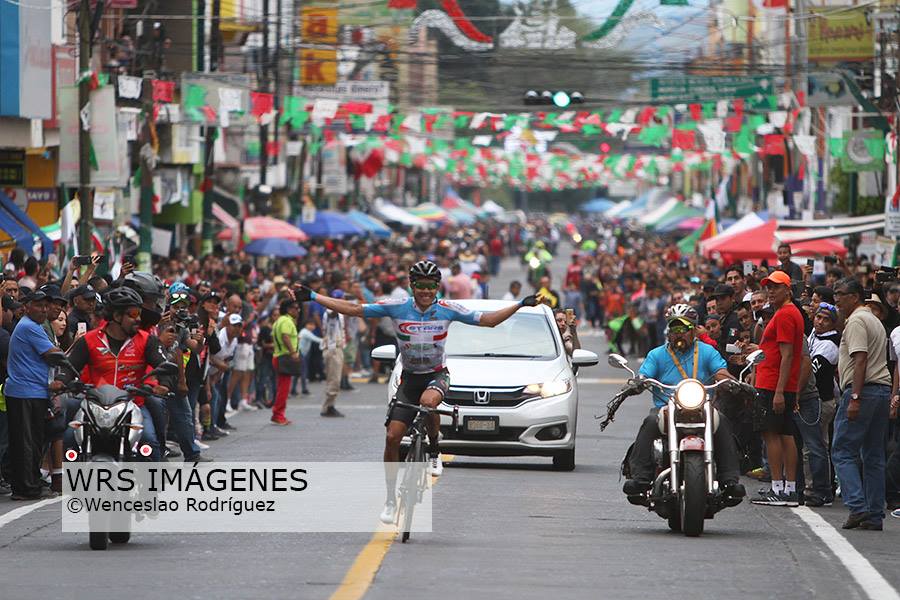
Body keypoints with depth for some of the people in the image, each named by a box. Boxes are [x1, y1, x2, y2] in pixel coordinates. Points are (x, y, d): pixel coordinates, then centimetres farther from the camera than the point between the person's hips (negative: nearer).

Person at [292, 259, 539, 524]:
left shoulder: (447, 310, -10)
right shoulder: (397, 309, -10)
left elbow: (486, 320, -6)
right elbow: (353, 309, -9)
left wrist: (520, 305, -15)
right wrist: (313, 297, -13)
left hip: (437, 375, -2)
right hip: (409, 378, 2)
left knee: (428, 401, -38)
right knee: (392, 437, -7)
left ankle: (434, 453, -10)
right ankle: (391, 500, 8)